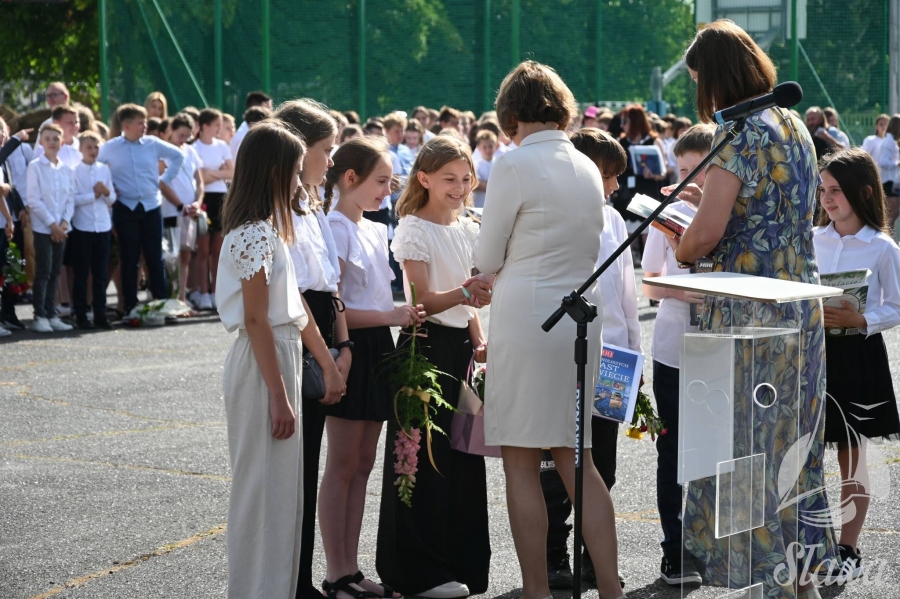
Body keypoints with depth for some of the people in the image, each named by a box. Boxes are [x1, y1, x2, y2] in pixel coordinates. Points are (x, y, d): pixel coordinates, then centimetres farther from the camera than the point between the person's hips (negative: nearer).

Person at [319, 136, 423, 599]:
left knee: (363, 462, 10)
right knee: (343, 464, -3)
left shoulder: (376, 231, 15)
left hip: (377, 350, 8)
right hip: (350, 349, -8)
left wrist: (404, 319, 5)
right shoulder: (335, 231, -12)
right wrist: (390, 317, -22)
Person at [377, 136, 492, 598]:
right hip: (427, 346, -7)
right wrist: (462, 293, -35)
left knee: (463, 454, 8)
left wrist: (479, 343, 7)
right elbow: (424, 299, -17)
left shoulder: (469, 230, 13)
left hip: (460, 347, 7)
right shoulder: (414, 230, -8)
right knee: (426, 459, -5)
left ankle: (462, 561, 17)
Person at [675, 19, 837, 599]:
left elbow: (707, 231, -22)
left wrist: (681, 253, -1)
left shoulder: (739, 135, -16)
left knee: (746, 439, 0)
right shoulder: (796, 126, 11)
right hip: (803, 300, 9)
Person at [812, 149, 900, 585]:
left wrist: (860, 320, -20)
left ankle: (848, 551, 16)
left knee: (852, 458, 6)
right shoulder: (811, 240, 4)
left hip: (856, 356, -4)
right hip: (812, 351, 4)